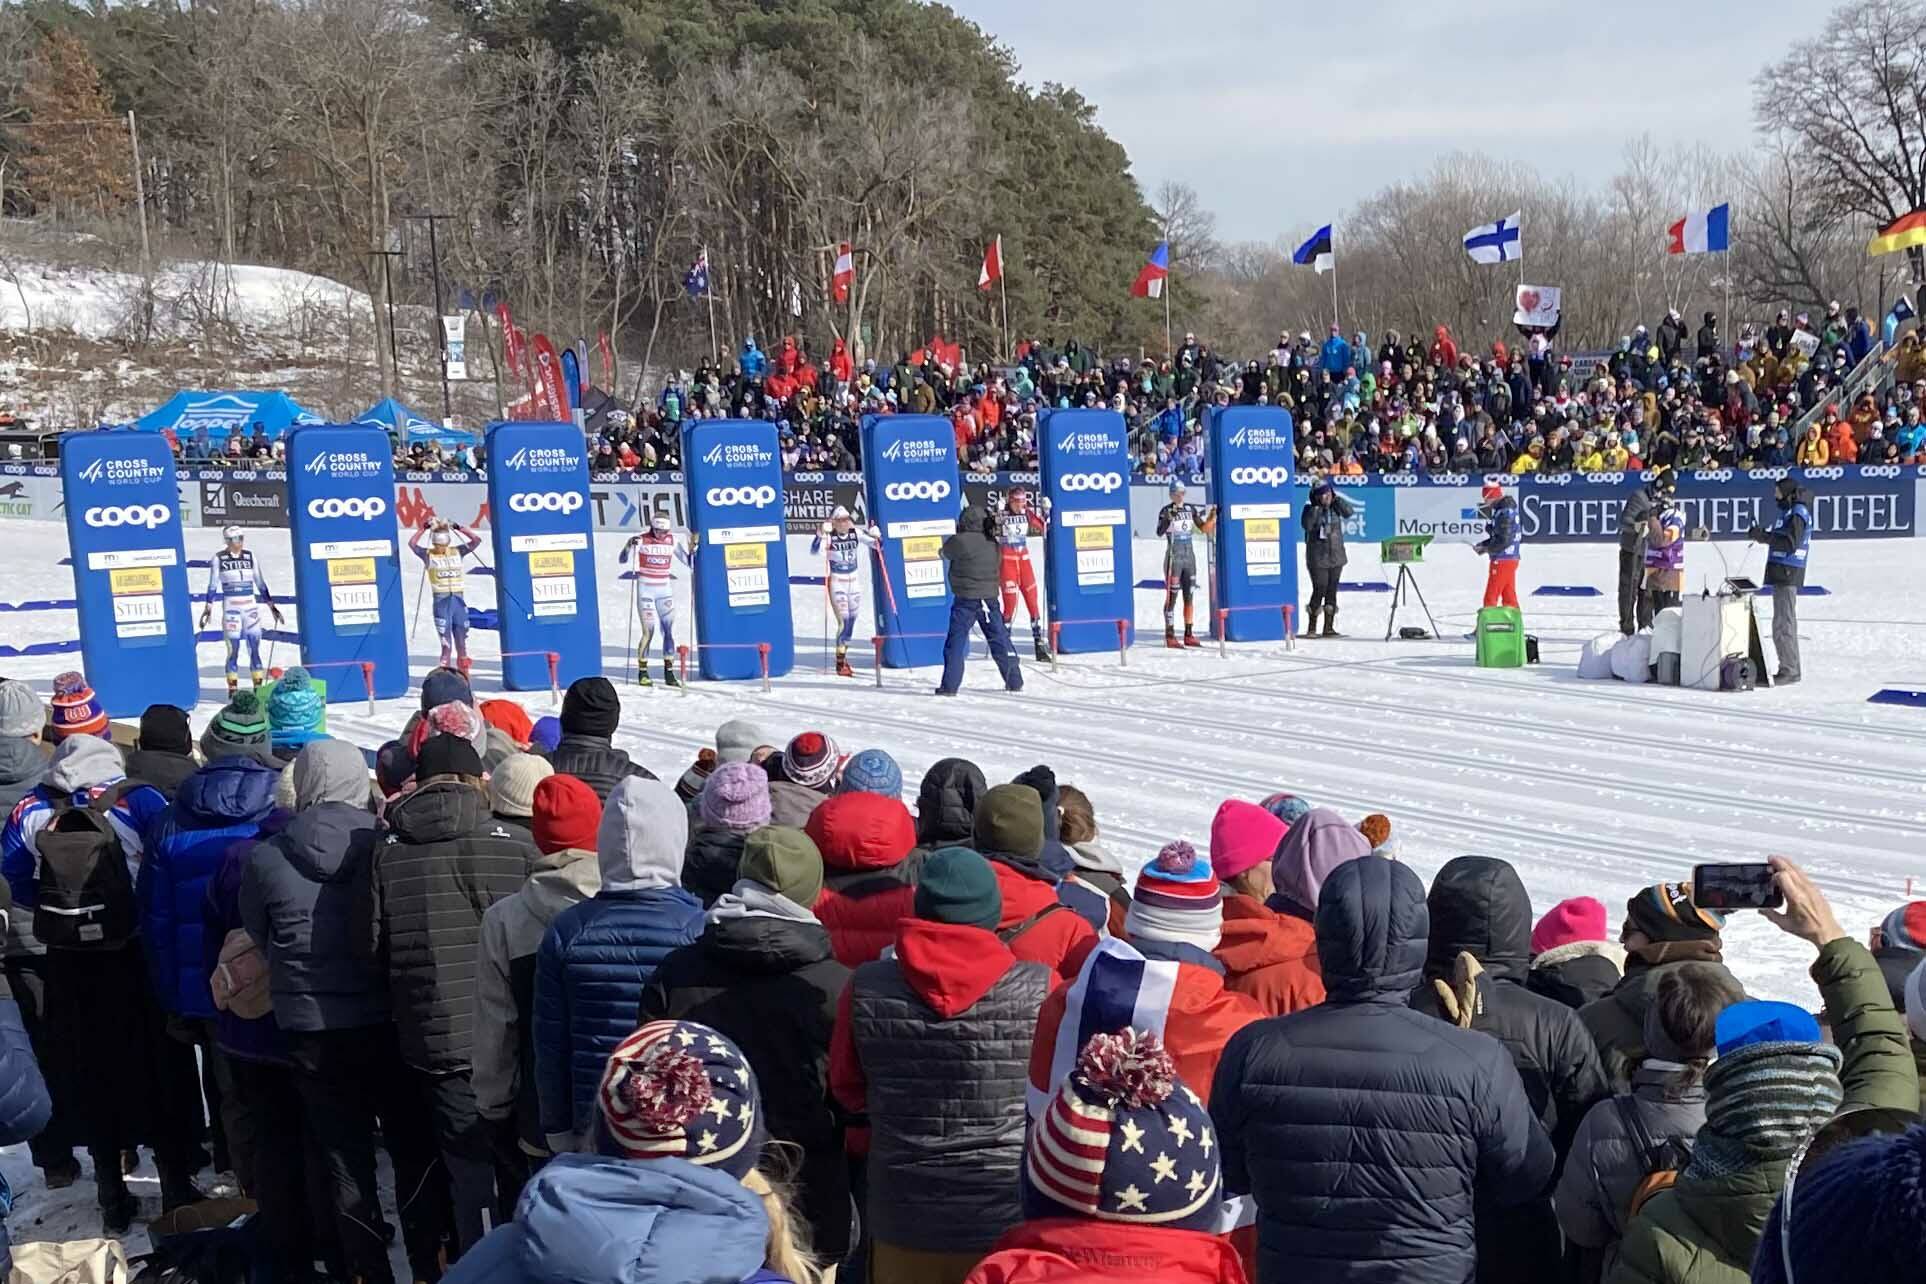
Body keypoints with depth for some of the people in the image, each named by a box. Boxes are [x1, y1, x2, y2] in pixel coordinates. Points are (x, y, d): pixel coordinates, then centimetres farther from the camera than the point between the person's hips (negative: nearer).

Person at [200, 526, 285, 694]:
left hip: (251, 606, 3)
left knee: (254, 647, 1)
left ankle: (259, 687, 6)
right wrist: (209, 607, -6)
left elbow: (260, 582, 13)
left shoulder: (250, 555, 7)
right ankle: (232, 688, 4)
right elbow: (213, 585, 1)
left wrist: (271, 605, 13)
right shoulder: (219, 558, -1)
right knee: (233, 648, -3)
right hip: (231, 607, -3)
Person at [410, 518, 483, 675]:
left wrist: (459, 528, -2)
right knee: (446, 643, -4)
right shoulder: (428, 555, 3)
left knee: (461, 642, 8)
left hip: (459, 600, 2)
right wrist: (423, 529, -12)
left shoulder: (457, 551, 8)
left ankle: (463, 673, 17)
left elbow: (476, 540, 3)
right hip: (441, 601, -2)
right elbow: (412, 544, -11)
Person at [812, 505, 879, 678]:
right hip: (836, 582, -5)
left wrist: (876, 537, -18)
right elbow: (814, 550, -28)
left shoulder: (856, 533, -1)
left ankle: (843, 657, 28)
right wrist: (821, 535, -43)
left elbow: (876, 545, 3)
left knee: (852, 620, 10)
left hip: (854, 581, 5)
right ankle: (840, 663, 0)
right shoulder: (829, 536, -12)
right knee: (844, 621, -10)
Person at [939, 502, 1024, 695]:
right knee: (1000, 641, 12)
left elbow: (946, 551, 6)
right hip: (989, 598, 5)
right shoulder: (993, 544, 3)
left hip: (965, 601, -5)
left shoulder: (959, 541, -13)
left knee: (955, 643, 2)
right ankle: (1014, 681, 16)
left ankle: (950, 685, -3)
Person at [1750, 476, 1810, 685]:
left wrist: (1764, 536, -18)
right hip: (1781, 573, 11)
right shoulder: (1788, 510, 17)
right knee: (1782, 623, 15)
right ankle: (1789, 668, 22)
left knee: (1784, 623, -9)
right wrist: (1763, 535, 7)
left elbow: (1790, 543, -22)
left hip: (1788, 574, -11)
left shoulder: (1797, 513, -14)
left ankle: (1790, 670, -8)